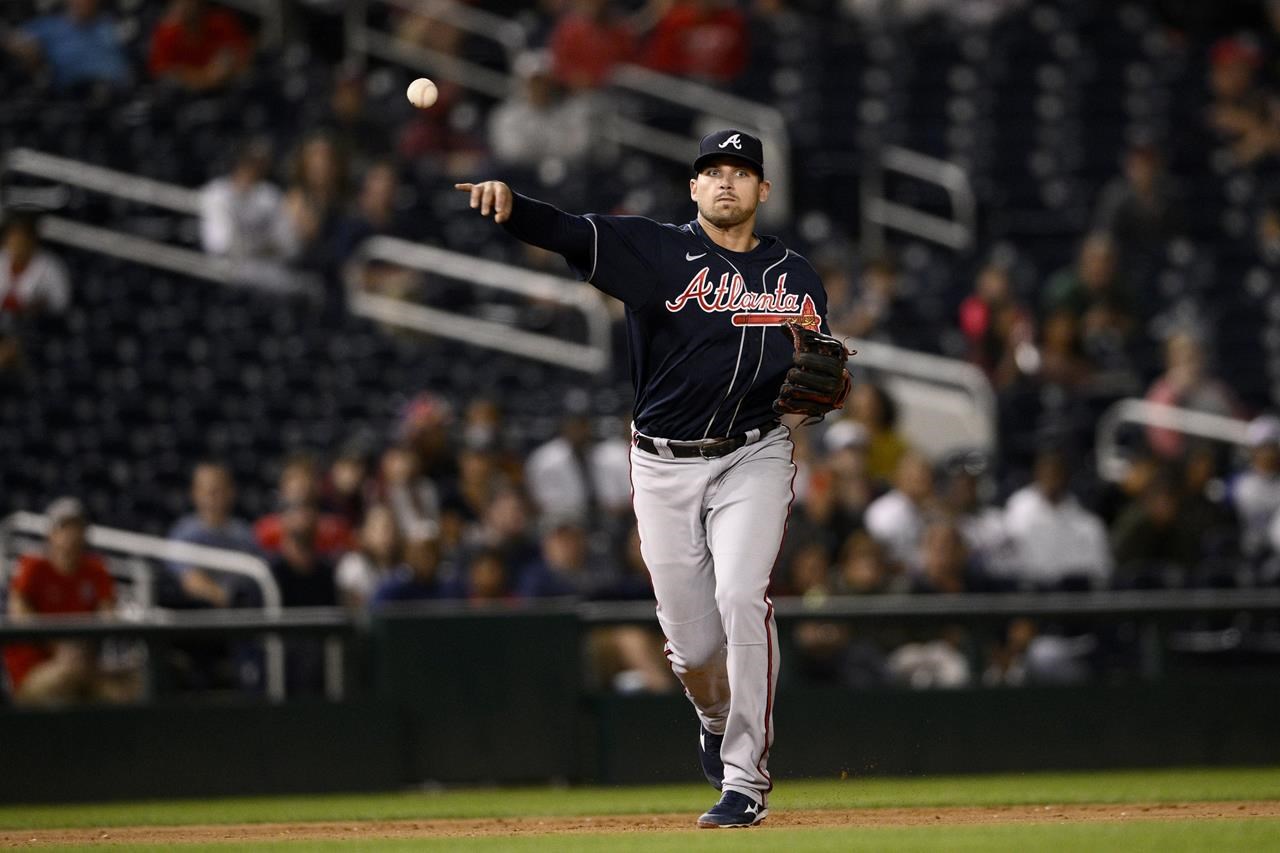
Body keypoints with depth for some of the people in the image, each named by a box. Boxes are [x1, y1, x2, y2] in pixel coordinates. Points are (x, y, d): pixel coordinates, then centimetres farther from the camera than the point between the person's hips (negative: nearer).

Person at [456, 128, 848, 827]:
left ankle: (746, 781, -15)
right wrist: (510, 205, -38)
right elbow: (568, 233, -18)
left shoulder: (795, 278, 7)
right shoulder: (656, 251, -1)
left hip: (754, 459, 0)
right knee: (692, 640, 1)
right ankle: (718, 718, 39)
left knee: (741, 596, -22)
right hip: (665, 466, 0)